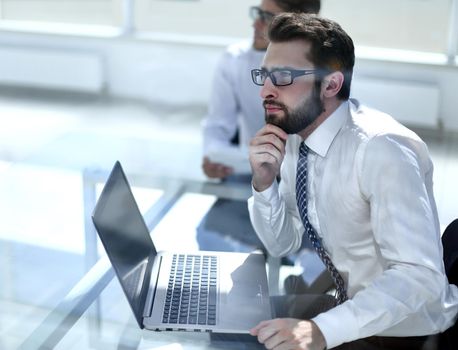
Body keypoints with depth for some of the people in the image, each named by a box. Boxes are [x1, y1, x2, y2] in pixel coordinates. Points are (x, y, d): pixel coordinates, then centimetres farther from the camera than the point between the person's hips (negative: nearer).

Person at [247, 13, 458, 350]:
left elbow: (420, 275, -31)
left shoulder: (382, 148, -26)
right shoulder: (294, 137, -2)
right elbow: (284, 244, 4)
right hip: (348, 312, 7)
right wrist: (264, 182, -13)